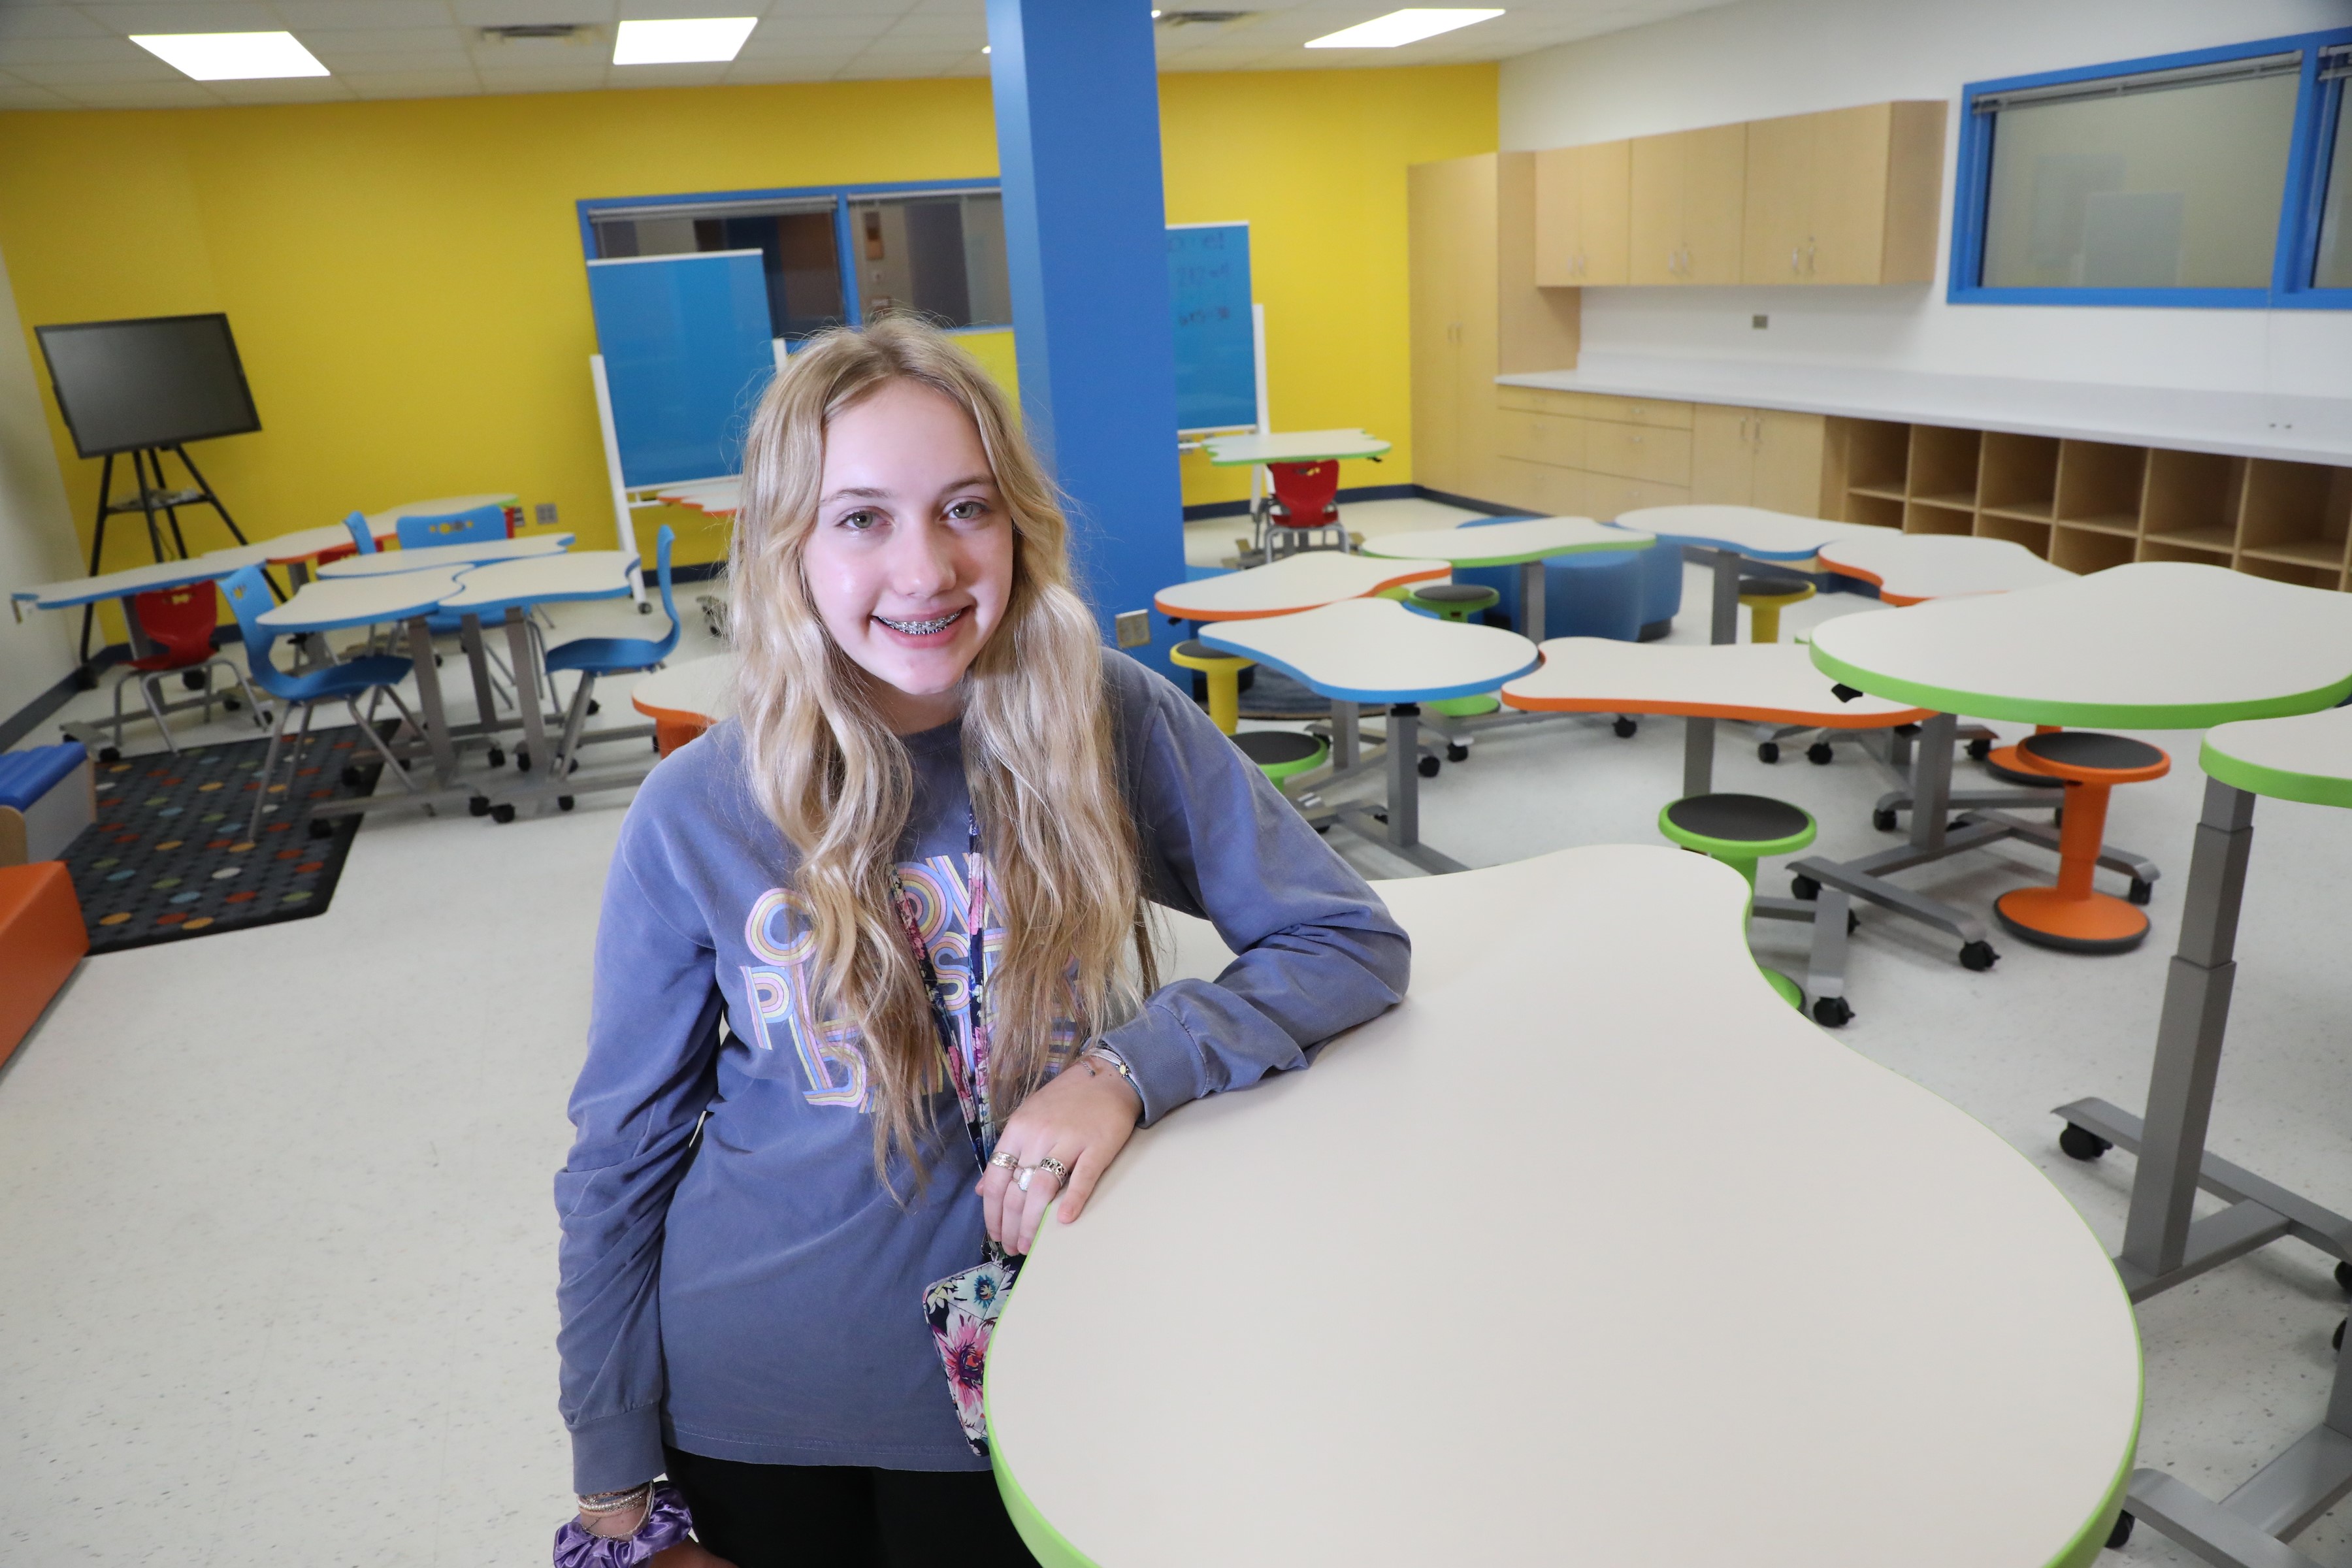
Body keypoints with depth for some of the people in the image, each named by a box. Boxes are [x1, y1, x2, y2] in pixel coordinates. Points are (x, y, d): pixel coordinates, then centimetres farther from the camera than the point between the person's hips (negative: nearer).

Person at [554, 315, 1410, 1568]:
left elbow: (1354, 941, -11)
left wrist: (1132, 1068, -26)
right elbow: (619, 1158, -4)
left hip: (1023, 1377, 0)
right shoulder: (694, 816, -14)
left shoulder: (1114, 726, -15)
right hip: (749, 1408, 1)